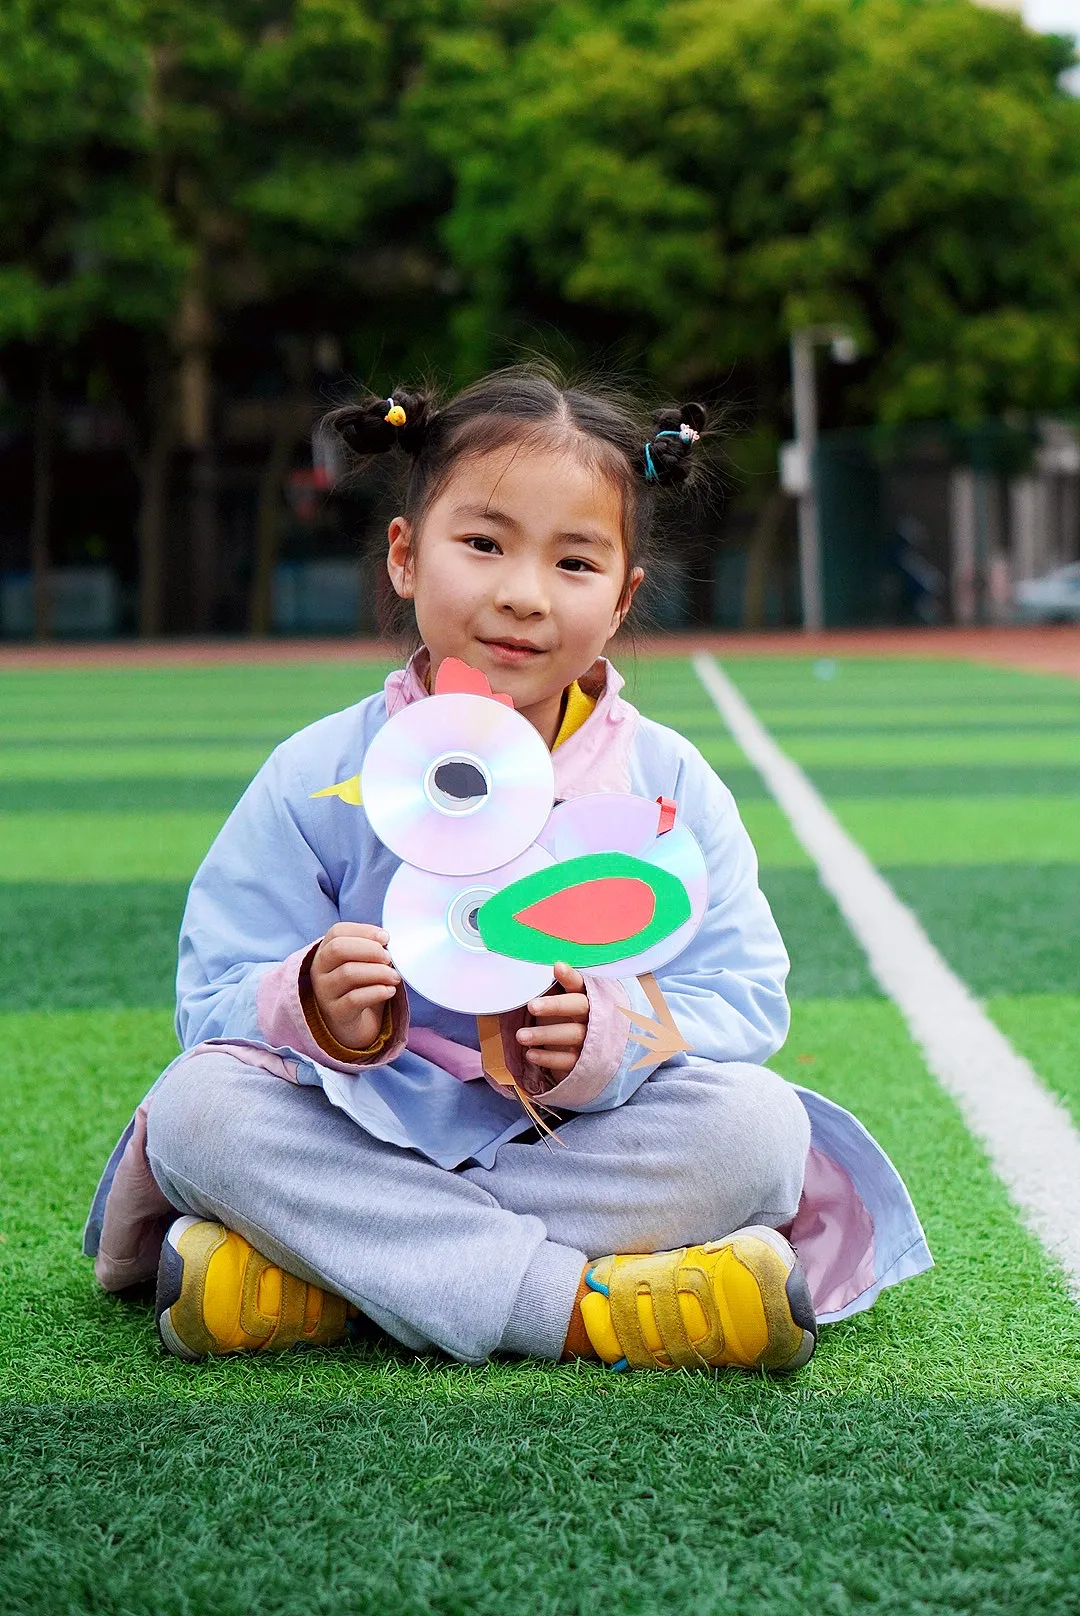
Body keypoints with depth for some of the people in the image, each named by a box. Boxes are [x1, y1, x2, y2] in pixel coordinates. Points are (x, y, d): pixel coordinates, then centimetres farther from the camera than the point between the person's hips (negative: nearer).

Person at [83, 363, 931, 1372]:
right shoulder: (319, 778, -1)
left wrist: (611, 1039, -26)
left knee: (757, 1121, -27)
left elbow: (742, 1003, -4)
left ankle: (309, 1282, -28)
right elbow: (217, 1001, -4)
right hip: (371, 1132, 0)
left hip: (583, 1149, 1)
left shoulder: (667, 784, 0)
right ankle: (580, 1305, -32)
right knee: (197, 1102, -27)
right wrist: (314, 1012, -29)